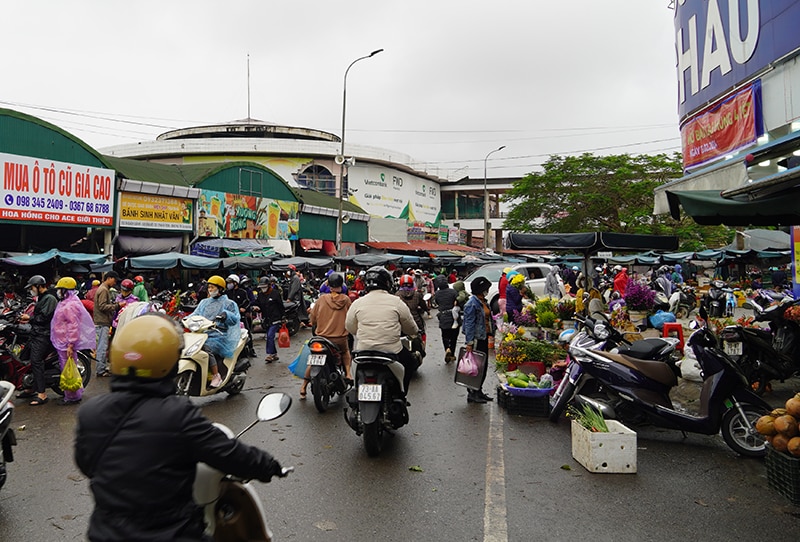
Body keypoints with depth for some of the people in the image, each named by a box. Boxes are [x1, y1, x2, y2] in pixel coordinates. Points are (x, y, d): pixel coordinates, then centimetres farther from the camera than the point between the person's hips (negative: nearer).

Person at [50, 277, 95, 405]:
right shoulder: (65, 303, 16)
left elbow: (73, 326, -25)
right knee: (66, 369, 18)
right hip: (62, 343, 11)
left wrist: (70, 345, -27)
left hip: (67, 344, -11)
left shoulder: (70, 305, -19)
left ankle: (73, 397, 3)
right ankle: (70, 394, 28)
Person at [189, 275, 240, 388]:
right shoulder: (204, 302, 24)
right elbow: (195, 314, 17)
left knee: (206, 348, -34)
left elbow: (235, 319, -3)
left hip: (218, 335, -6)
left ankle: (216, 376, -23)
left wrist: (226, 314, -22)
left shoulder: (228, 303, 7)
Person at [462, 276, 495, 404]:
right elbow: (469, 324, -20)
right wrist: (469, 342, -22)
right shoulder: (472, 304, -17)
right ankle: (472, 394, 5)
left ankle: (479, 391, 26)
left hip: (484, 337, 10)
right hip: (476, 339, -10)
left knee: (483, 365, 15)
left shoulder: (483, 301, 13)